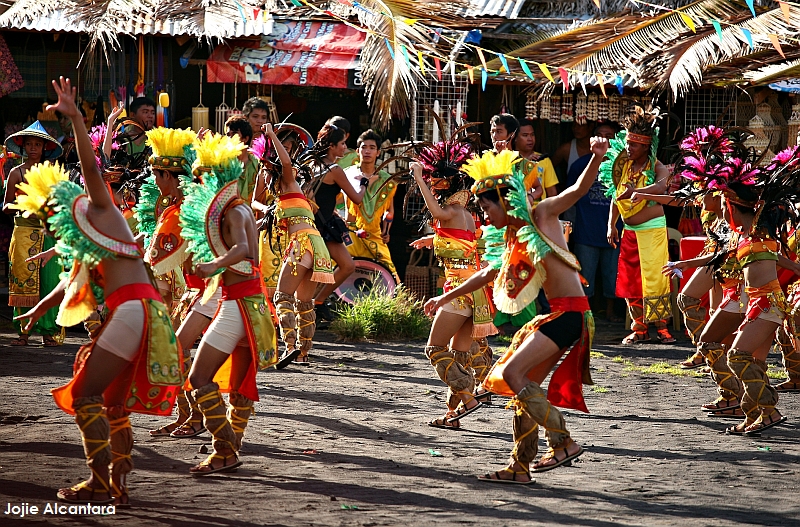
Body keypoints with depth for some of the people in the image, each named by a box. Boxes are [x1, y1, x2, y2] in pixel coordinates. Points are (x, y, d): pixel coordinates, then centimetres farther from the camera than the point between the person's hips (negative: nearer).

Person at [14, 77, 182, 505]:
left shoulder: (96, 209, 5)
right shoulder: (81, 239, 27)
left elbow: (90, 168, -9)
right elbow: (72, 282, 38)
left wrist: (75, 118, -18)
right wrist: (39, 309, 51)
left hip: (134, 308, -9)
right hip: (130, 313, 9)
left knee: (84, 393, -10)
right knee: (113, 403, 12)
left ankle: (99, 483, -13)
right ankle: (117, 486, 13)